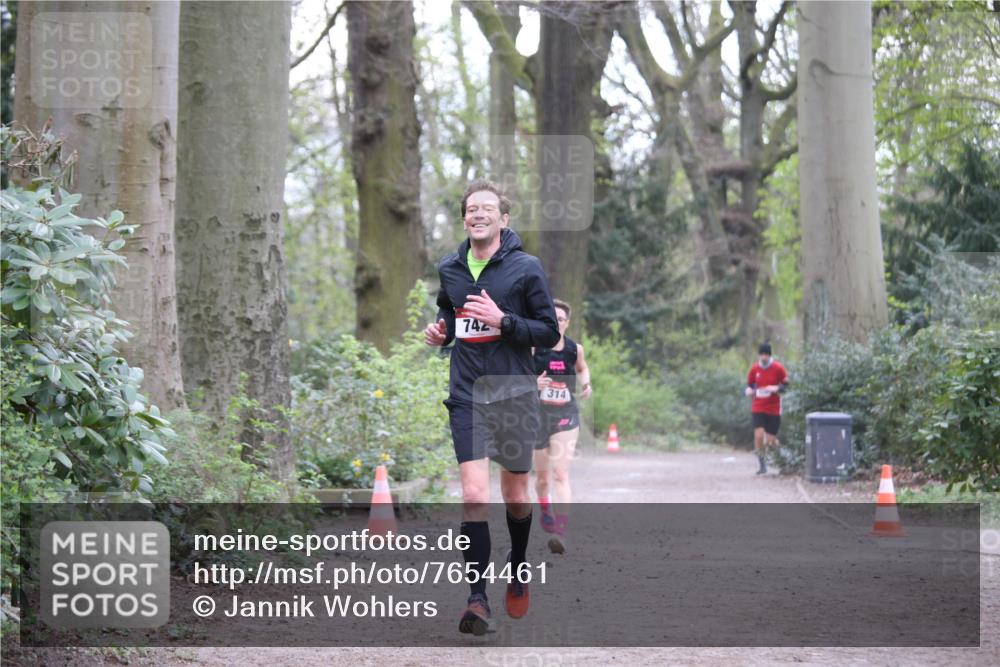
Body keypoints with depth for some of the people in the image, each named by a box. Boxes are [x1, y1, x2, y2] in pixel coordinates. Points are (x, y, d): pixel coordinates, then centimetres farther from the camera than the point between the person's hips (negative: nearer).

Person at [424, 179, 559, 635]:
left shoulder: (526, 268, -5)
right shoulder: (448, 269, 7)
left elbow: (549, 333, -5)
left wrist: (503, 321, -19)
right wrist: (440, 330, 2)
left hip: (514, 391, -1)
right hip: (467, 393, 2)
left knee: (515, 495, 11)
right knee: (474, 494, -12)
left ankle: (517, 573, 38)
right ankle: (477, 598, -11)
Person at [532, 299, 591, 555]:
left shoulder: (575, 348, 1)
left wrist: (586, 384, 2)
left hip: (566, 415, 0)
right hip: (538, 414, 0)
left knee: (561, 473, -14)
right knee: (542, 473, 15)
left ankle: (561, 532, -23)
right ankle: (545, 509, 48)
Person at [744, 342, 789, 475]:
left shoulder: (778, 368, -5)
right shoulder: (754, 369, 2)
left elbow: (786, 385, 0)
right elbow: (749, 384, 14)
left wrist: (776, 388, -21)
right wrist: (749, 390, -9)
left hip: (774, 409, -2)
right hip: (758, 408, 2)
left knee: (770, 441, -3)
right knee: (758, 435, -15)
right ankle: (762, 465, 0)